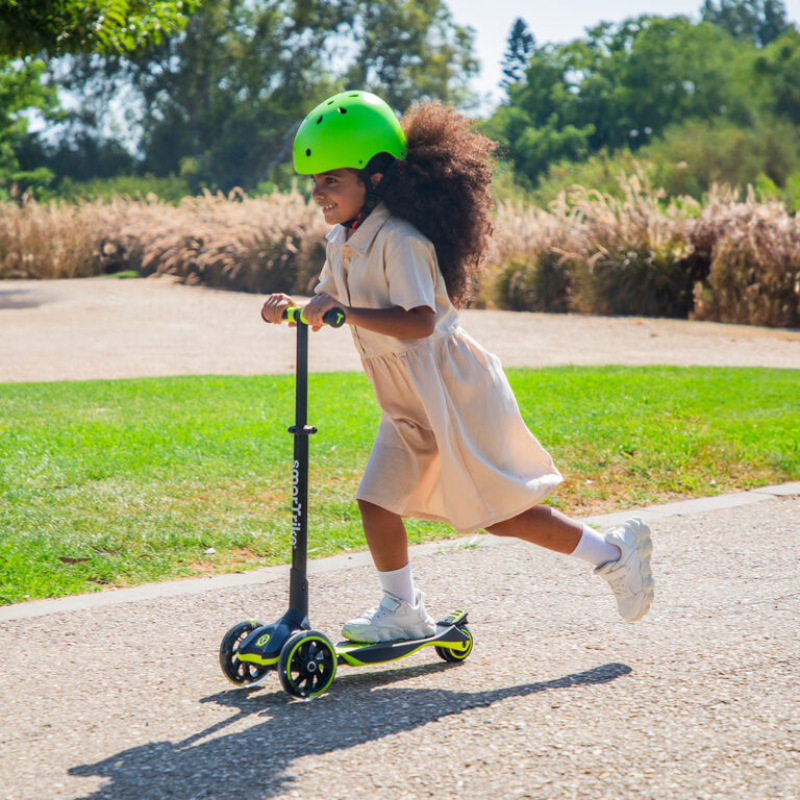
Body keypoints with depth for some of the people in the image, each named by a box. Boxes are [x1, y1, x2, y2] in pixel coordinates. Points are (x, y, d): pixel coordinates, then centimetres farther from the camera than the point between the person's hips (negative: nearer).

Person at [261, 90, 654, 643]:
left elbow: (418, 322, -32)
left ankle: (613, 553, 13)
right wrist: (294, 309, -4)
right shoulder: (343, 241, 6)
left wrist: (343, 311, -35)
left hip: (453, 388, -9)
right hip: (410, 404, 9)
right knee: (378, 500, 5)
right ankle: (403, 610, 21)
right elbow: (329, 302, 17)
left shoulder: (399, 240, -23)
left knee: (500, 511, -2)